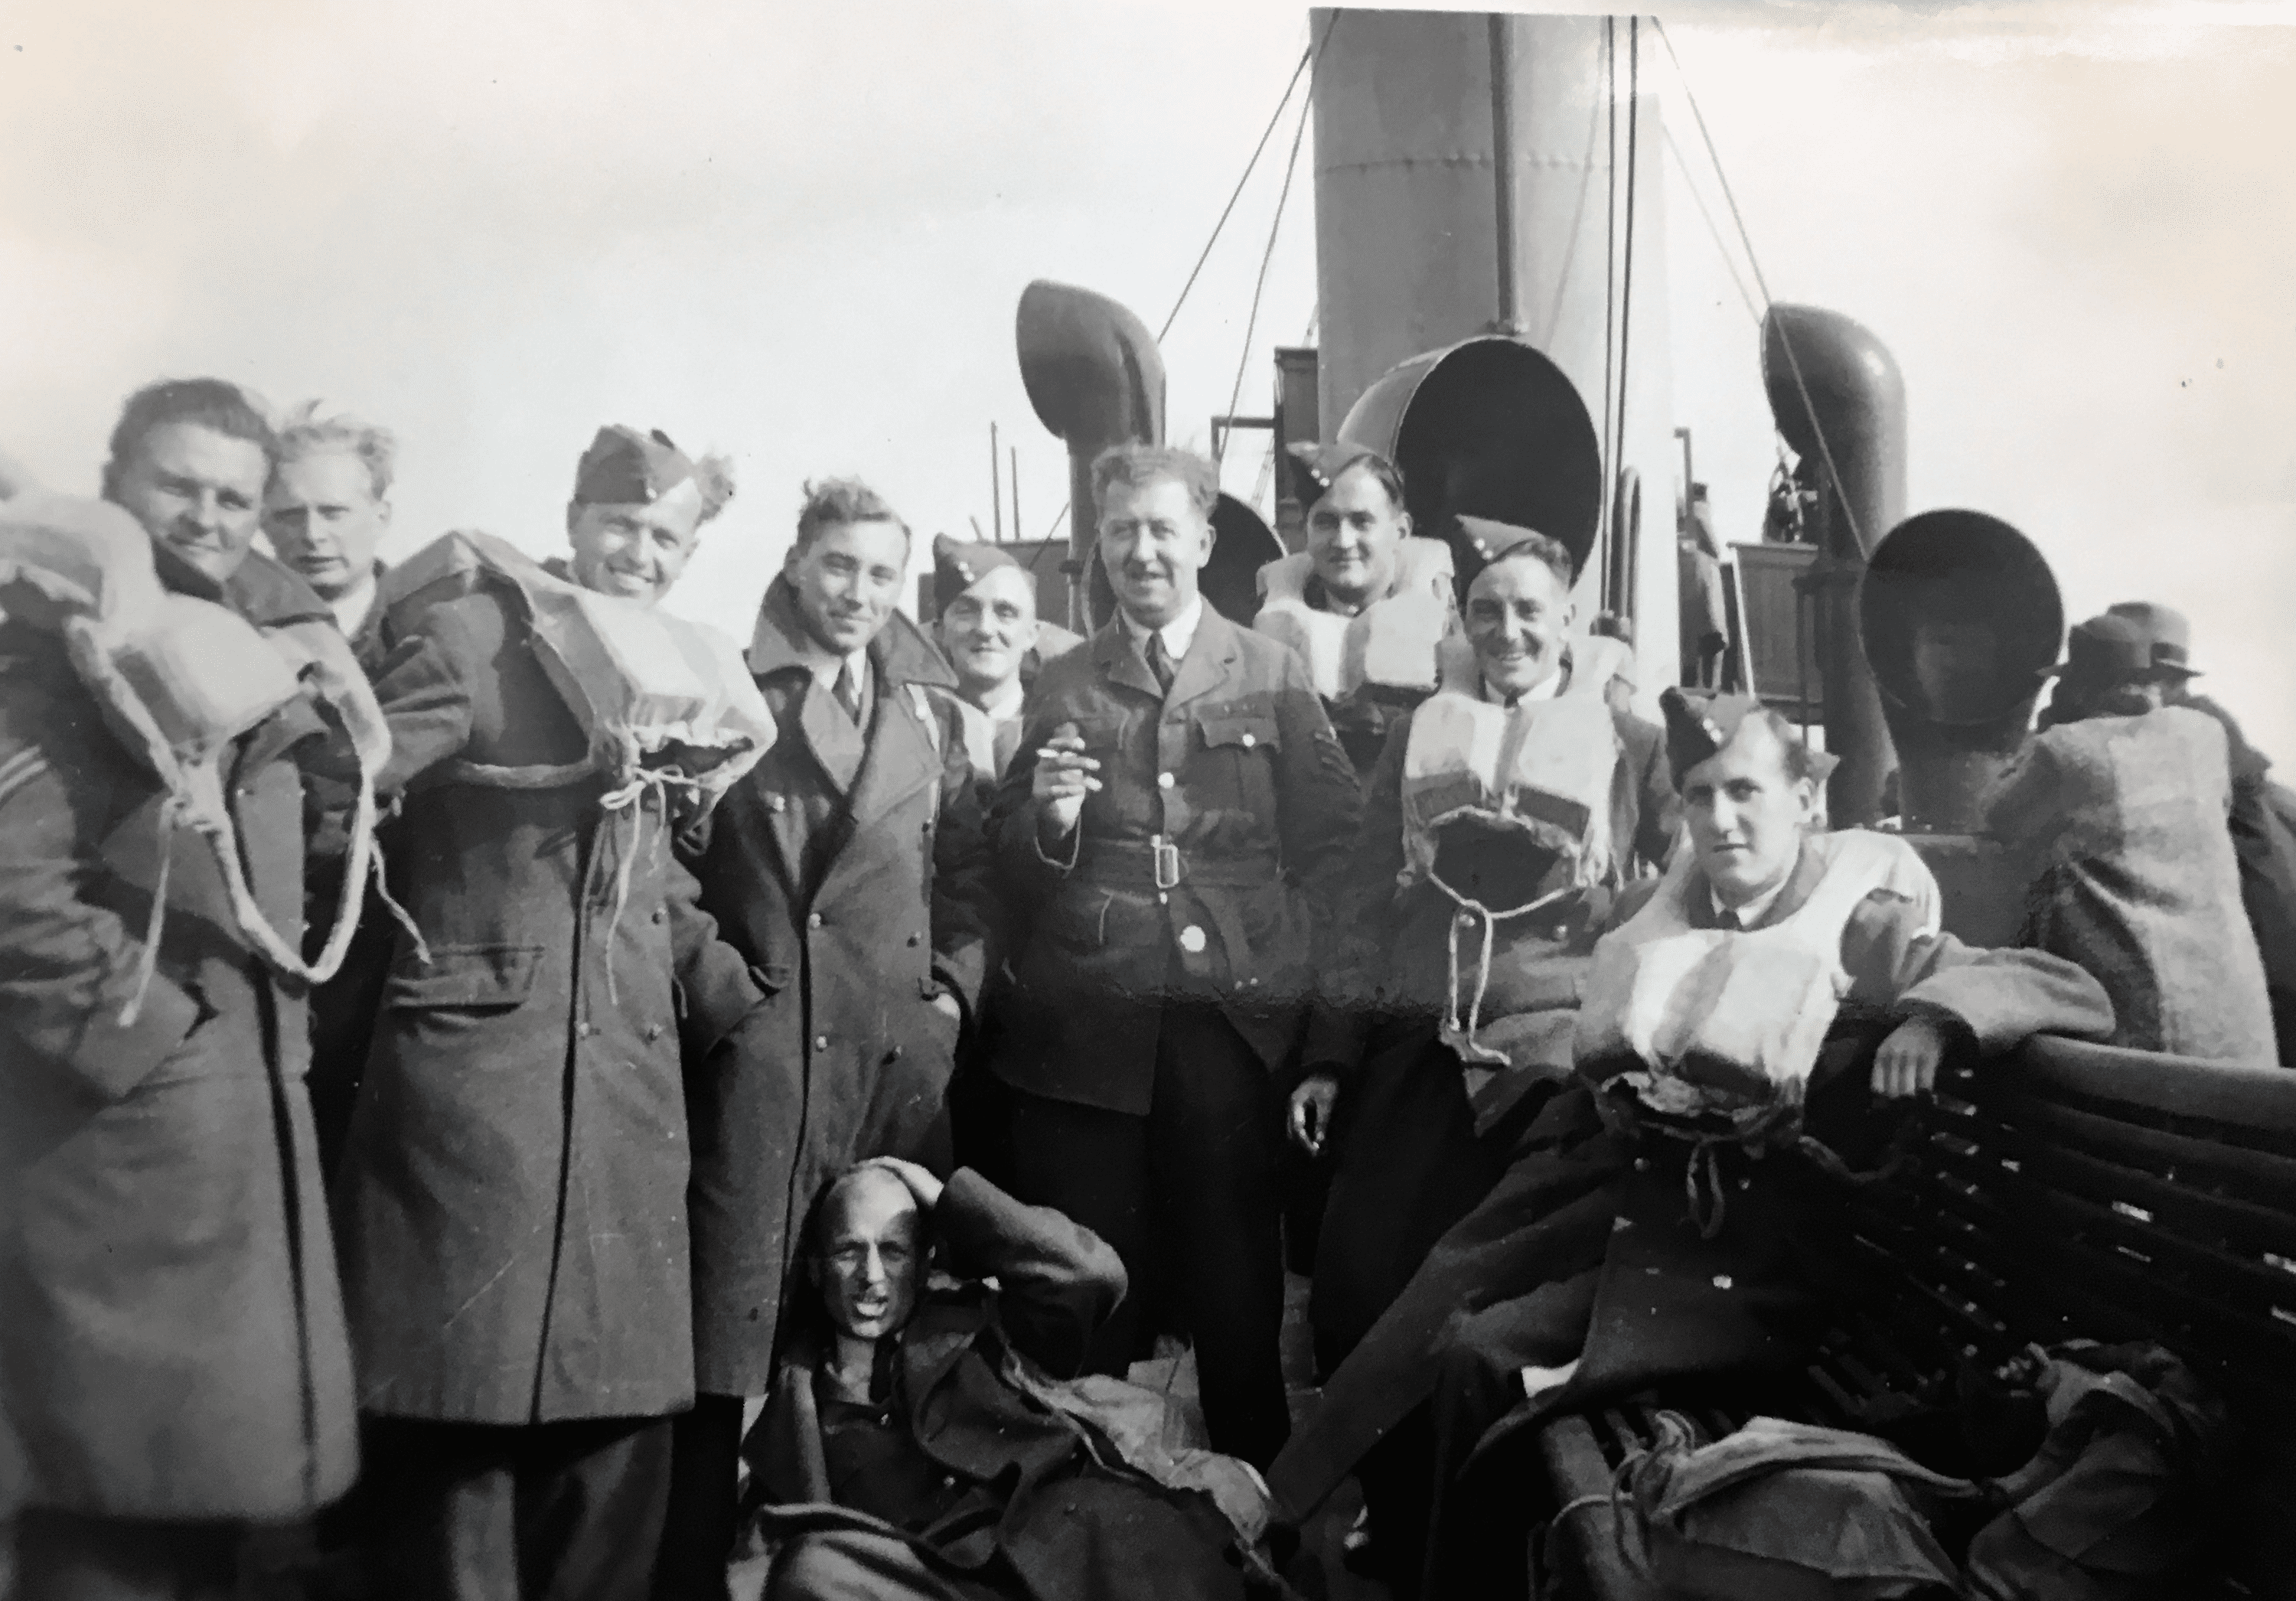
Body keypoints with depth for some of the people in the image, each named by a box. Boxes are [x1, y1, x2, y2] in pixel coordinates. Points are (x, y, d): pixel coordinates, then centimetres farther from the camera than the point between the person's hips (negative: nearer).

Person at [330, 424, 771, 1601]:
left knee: (616, 1407, 10)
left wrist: (739, 1007, 15)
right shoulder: (471, 635, -4)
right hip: (478, 1069, -6)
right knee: (463, 1403, -2)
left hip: (629, 1084, 6)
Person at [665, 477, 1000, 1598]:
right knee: (735, 1328, -3)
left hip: (908, 1045, 4)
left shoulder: (928, 708, 14)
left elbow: (967, 866, 15)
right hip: (768, 1043, -4)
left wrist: (956, 987, 4)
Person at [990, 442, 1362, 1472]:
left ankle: (1253, 1480, 22)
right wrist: (1048, 819, -10)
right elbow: (1016, 873, 10)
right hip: (1088, 1025, 1)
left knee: (1234, 1270, 7)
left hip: (1231, 1014, -1)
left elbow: (1336, 832, 6)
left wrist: (1288, 950, -4)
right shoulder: (1064, 685, 10)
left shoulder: (1273, 674, 7)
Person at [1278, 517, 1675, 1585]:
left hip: (1558, 1056, -2)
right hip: (1415, 1049, 3)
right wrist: (1327, 1052, 9)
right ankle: (1398, 1522, 18)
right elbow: (1367, 900, 13)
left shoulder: (1629, 744, 5)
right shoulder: (1420, 734, 13)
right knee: (1354, 1285, -4)